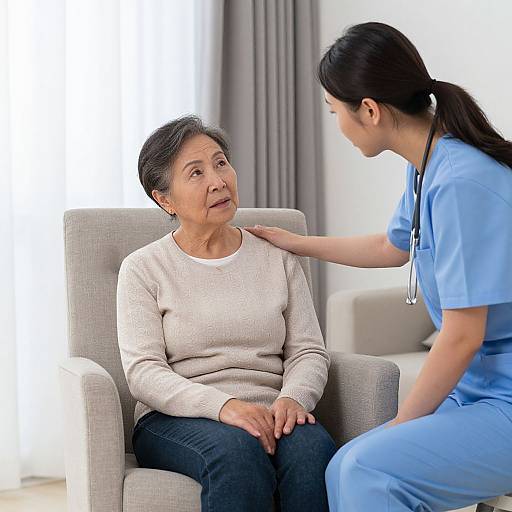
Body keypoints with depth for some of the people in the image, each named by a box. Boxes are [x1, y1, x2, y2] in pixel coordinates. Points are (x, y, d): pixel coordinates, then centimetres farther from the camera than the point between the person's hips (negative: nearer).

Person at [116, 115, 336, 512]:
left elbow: (309, 350, 9)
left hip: (268, 416, 2)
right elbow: (142, 371, -6)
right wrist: (223, 405, -23)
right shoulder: (143, 268, 5)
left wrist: (292, 398, -15)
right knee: (238, 450, -35)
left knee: (313, 449, -32)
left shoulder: (278, 258, 14)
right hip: (175, 420, -2)